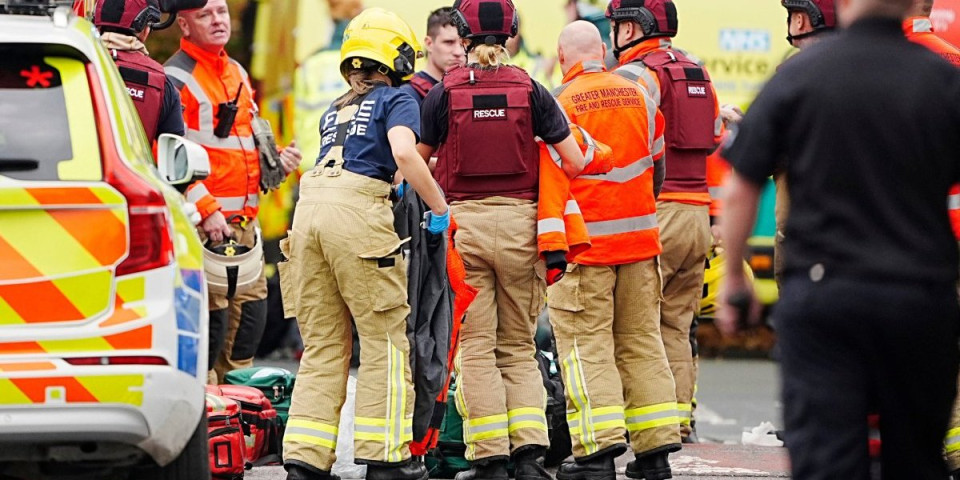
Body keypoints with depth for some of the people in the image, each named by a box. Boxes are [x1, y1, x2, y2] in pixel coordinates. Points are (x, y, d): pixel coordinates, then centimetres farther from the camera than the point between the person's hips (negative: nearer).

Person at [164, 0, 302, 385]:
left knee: (251, 310, 11)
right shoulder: (177, 78, -9)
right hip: (206, 222, -9)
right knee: (211, 314, -11)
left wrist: (276, 161, 11)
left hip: (245, 220, 9)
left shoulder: (237, 74, 19)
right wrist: (206, 209, -22)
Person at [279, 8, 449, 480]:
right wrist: (440, 208, -1)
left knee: (323, 343, 10)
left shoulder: (334, 112, 28)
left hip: (309, 206, 6)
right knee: (384, 337, 2)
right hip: (358, 211, -6)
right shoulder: (396, 101, 7)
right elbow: (405, 154, -10)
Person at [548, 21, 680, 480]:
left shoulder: (559, 103, -10)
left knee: (586, 344, -2)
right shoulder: (639, 95, 6)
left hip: (583, 243, -5)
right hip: (639, 237, 5)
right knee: (641, 340, 11)